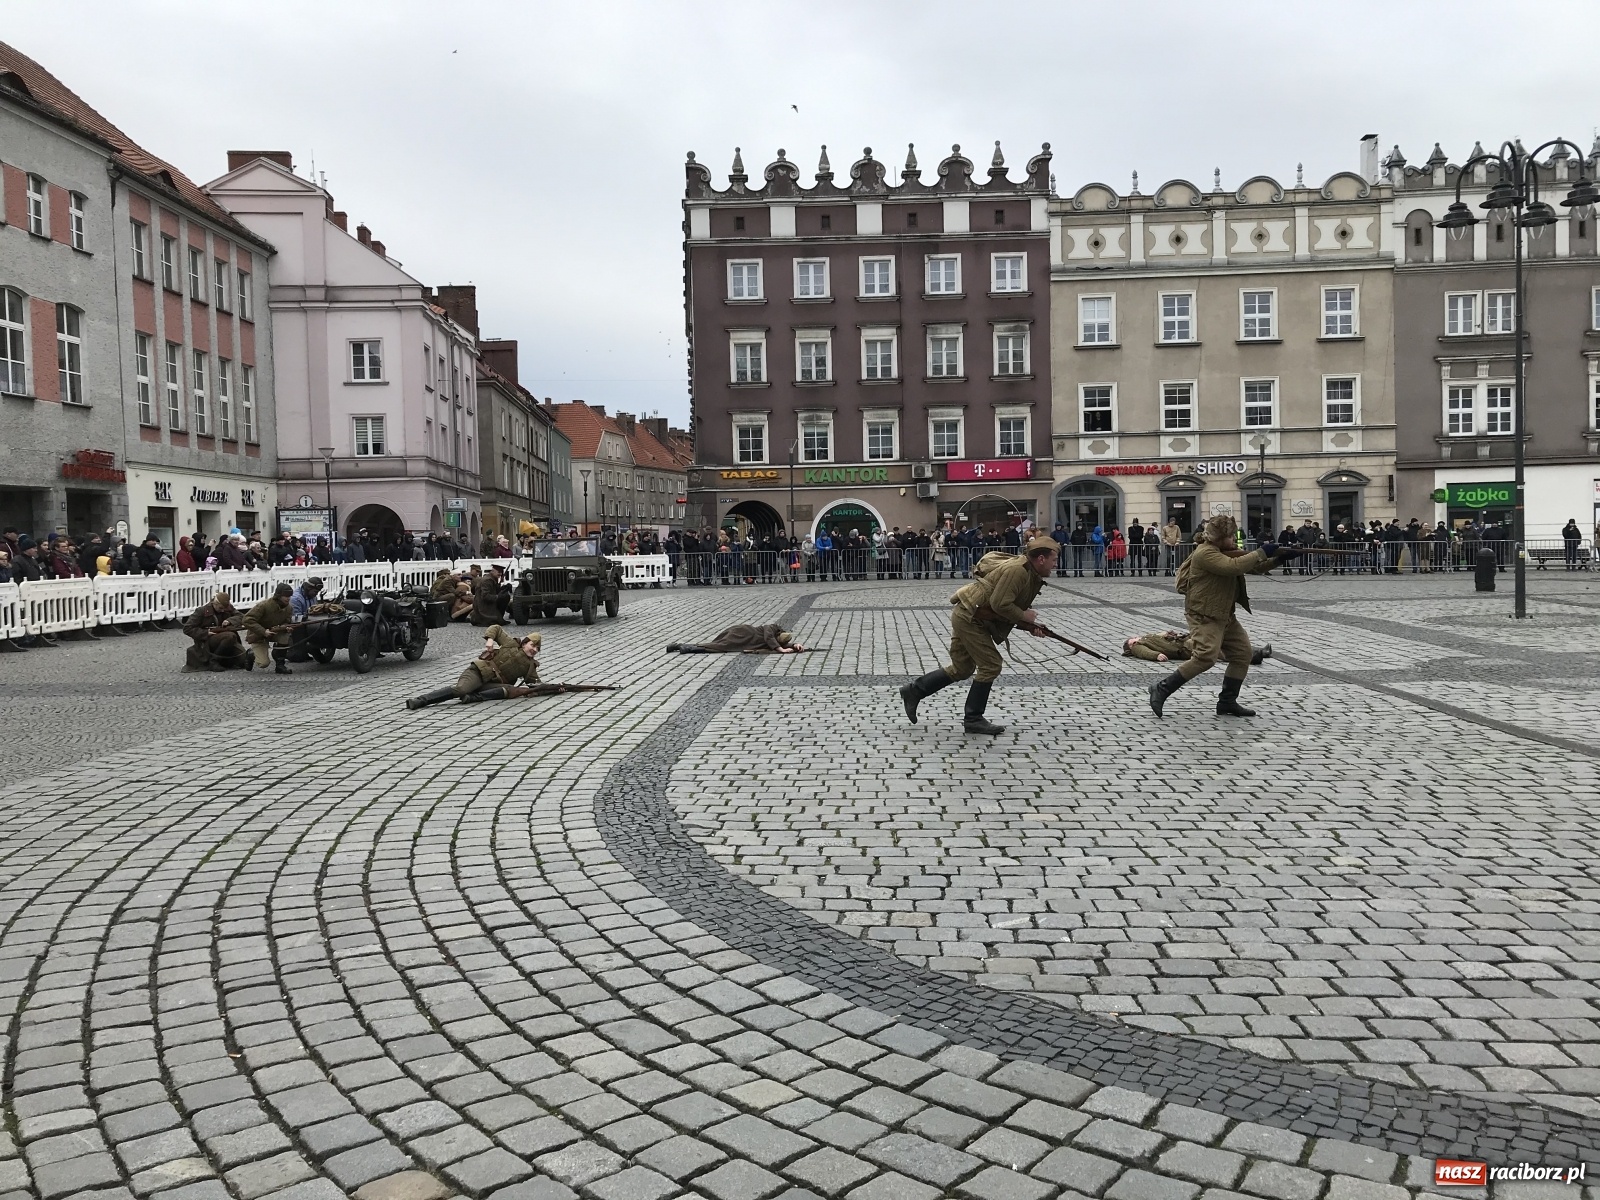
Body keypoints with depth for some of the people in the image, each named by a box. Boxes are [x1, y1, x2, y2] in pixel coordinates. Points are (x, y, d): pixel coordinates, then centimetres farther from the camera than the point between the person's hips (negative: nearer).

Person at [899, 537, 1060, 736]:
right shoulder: (1016, 570, -21)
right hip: (969, 617, -10)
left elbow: (1016, 606, 19)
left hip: (967, 616, 10)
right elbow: (999, 604, -27)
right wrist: (1023, 616, -14)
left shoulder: (1031, 575, 12)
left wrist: (1030, 626, 3)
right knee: (990, 665, -5)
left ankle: (914, 690, 23)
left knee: (962, 669, 16)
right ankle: (973, 719, 4)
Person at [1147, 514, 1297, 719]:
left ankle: (1227, 702, 12)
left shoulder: (1227, 551, 13)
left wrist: (1278, 559, -3)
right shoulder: (1205, 553, -18)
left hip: (1225, 615, 10)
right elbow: (1233, 567, -31)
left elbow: (1255, 568, 14)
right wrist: (1261, 553, -24)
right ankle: (1162, 688, -11)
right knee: (1205, 657, -20)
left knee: (1242, 653, 6)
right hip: (1204, 616, -10)